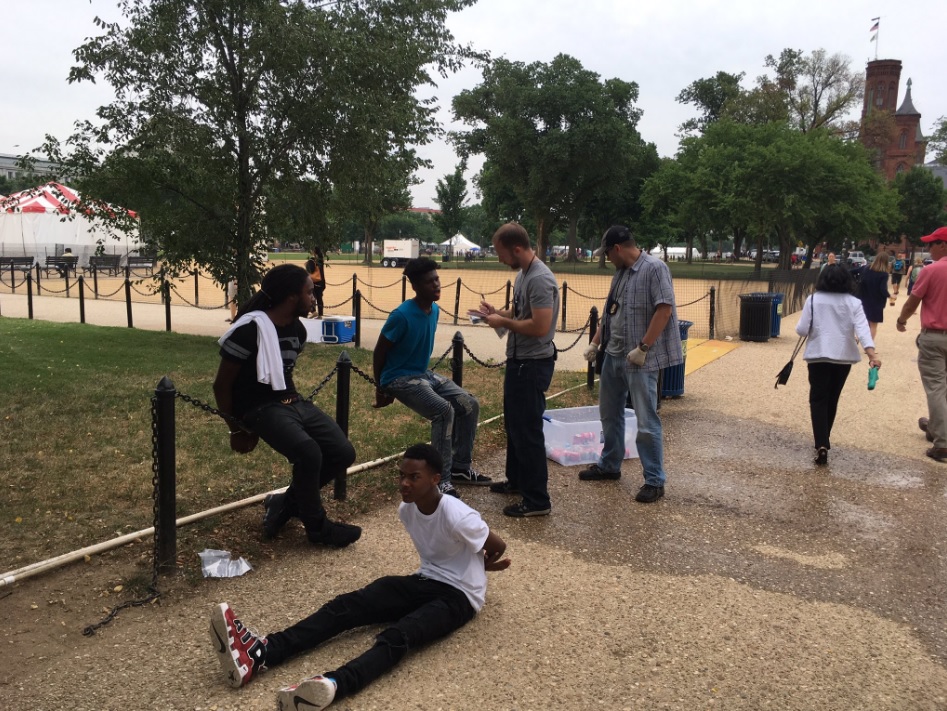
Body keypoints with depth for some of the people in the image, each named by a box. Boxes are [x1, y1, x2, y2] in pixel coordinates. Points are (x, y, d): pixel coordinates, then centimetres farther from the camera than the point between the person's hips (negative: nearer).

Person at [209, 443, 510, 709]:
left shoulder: (457, 517, -25)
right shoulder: (406, 508, -1)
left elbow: (498, 547, -10)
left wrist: (481, 564, 11)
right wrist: (470, 559, 5)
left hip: (458, 596, -6)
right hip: (425, 580, 6)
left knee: (397, 635, -35)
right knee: (348, 605, -16)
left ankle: (332, 685, -61)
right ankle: (260, 653, -31)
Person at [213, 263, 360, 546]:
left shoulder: (298, 329, 6)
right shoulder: (250, 329, -17)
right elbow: (222, 385, -10)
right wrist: (237, 430, -3)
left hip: (293, 402, 8)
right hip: (260, 407, -8)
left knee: (343, 453, -5)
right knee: (309, 454, -29)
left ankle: (286, 503, 14)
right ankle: (317, 526, -5)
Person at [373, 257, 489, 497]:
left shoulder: (435, 310, 2)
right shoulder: (402, 315, -22)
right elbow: (379, 353, -12)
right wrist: (380, 389, -3)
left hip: (424, 374, 8)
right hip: (400, 378, -8)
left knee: (470, 405, -1)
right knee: (444, 411, -27)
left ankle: (460, 466, 12)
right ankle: (441, 480, -17)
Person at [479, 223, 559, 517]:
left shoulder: (540, 280, -23)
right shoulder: (523, 273, 9)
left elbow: (540, 326, -29)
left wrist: (504, 323, -17)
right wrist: (498, 312, 3)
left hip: (533, 364, -11)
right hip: (519, 360, 11)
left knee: (528, 430, -4)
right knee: (514, 424, 21)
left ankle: (537, 500, 6)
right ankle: (517, 480, 38)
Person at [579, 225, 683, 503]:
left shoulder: (654, 269, -13)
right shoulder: (621, 273, 12)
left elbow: (664, 310, -20)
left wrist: (643, 348, -22)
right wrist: (595, 343, 16)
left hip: (639, 358, -9)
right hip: (613, 355, 9)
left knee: (646, 421, -3)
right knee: (609, 413, 17)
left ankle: (655, 481, 8)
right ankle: (609, 465, 32)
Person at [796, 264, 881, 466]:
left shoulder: (813, 300, -3)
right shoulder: (853, 302, 0)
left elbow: (801, 330, -4)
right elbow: (862, 328, -13)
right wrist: (871, 352, -21)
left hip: (818, 355, -2)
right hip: (843, 356, 2)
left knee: (818, 399, -1)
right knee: (832, 399, 16)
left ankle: (821, 445, -17)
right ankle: (824, 441, 28)